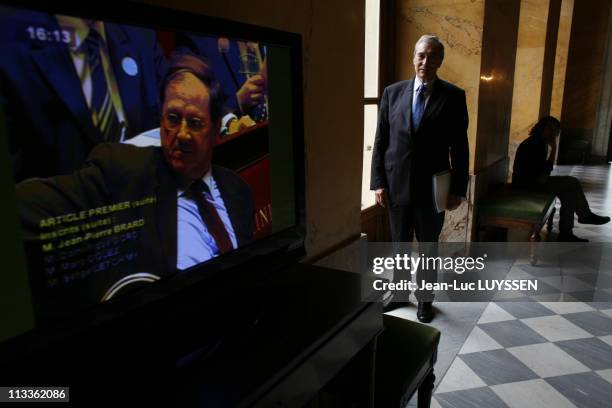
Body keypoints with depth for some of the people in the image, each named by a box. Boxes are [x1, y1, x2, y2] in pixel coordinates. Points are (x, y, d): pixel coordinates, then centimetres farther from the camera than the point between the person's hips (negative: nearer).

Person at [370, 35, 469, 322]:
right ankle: (399, 293, 34)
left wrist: (458, 189, -5)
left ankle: (425, 299, 31)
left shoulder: (453, 96, -2)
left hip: (432, 187, -1)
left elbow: (459, 147, -2)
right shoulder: (393, 92, 2)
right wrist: (379, 182, -3)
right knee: (399, 245, 15)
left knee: (429, 246, 14)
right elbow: (381, 141, 2)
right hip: (397, 185, 2)